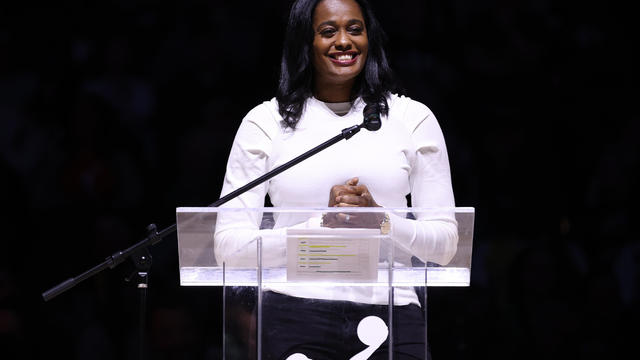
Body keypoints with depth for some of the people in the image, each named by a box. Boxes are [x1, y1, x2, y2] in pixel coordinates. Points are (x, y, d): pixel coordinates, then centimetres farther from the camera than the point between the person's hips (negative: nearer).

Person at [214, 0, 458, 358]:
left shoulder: (412, 118, 8)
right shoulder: (265, 123, 4)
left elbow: (445, 243, 5)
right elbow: (229, 247, -2)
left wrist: (379, 218, -13)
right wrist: (323, 225, -14)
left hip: (391, 316, 1)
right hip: (296, 318, -1)